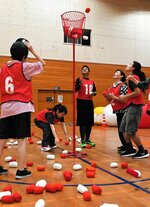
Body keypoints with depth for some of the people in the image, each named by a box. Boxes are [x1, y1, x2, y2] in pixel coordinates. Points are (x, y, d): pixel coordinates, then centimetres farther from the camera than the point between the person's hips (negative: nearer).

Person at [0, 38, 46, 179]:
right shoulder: (24, 67, -3)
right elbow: (42, 63, 10)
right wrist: (31, 49, 12)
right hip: (21, 107, -5)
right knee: (22, 139, -1)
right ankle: (21, 170, 2)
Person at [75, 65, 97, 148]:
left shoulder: (92, 81, 11)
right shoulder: (79, 79, -3)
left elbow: (95, 91, 20)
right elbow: (75, 89, -13)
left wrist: (93, 93, -2)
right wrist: (79, 83, -29)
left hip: (89, 102, 5)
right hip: (81, 102, -5)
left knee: (90, 122, 9)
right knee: (82, 122, -4)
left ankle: (87, 139, 22)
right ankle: (82, 140, 5)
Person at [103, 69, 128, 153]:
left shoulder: (123, 86, -12)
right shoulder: (112, 87, 10)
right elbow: (110, 100, 16)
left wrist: (113, 97, -18)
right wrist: (107, 96, -2)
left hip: (123, 110, -7)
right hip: (117, 111, 8)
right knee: (120, 129, 12)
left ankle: (126, 147, 8)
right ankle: (124, 145, 24)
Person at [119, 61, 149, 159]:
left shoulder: (132, 77, -11)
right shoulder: (133, 78, 17)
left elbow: (137, 92, -21)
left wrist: (125, 97, -11)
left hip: (134, 106, -10)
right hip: (131, 106, 10)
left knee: (130, 131, -6)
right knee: (123, 129, 11)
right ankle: (131, 150, 19)